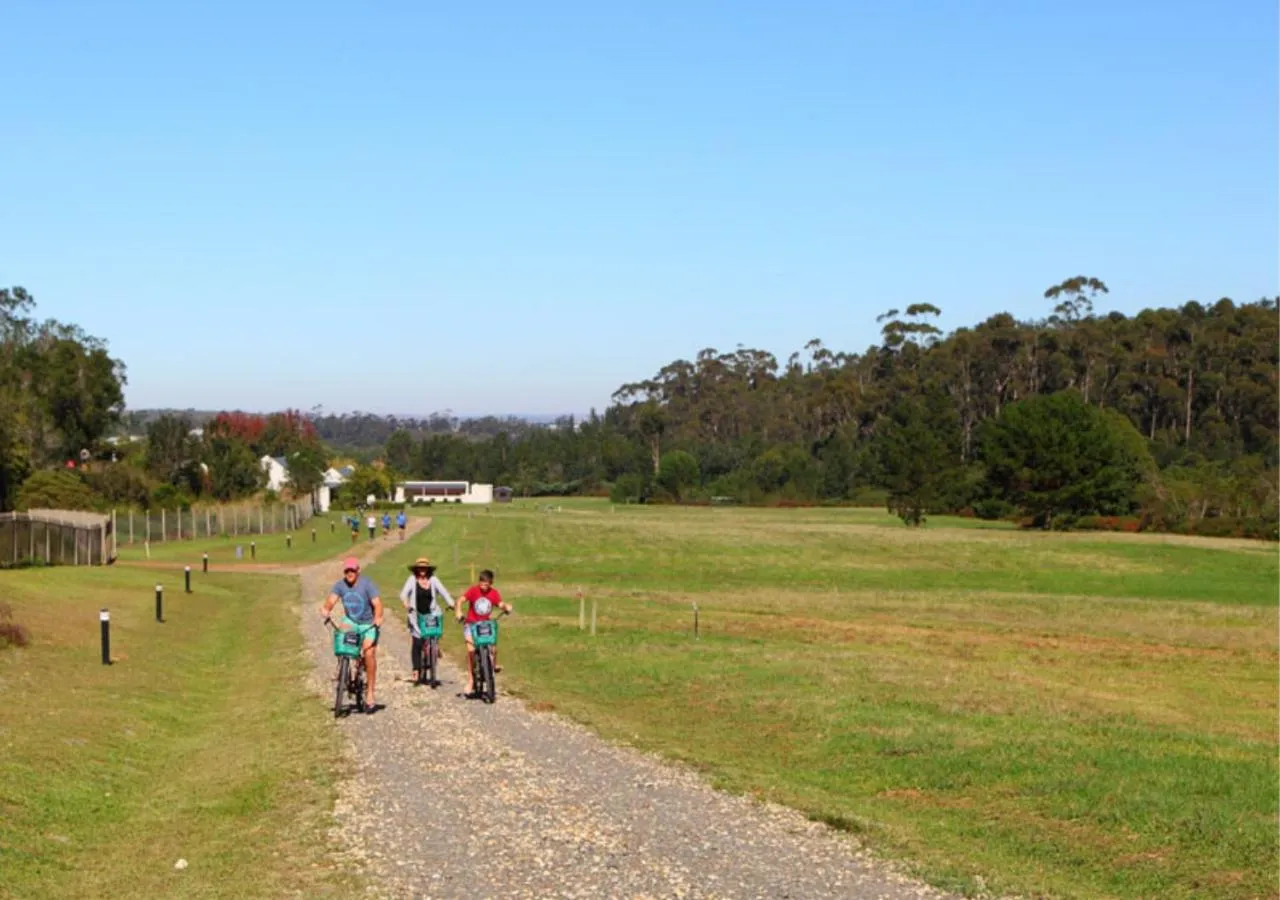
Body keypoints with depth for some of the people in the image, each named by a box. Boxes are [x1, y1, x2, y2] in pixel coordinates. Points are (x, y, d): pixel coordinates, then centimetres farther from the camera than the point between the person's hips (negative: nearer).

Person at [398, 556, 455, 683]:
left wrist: (450, 603, -24)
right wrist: (406, 603, -33)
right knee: (417, 643, -4)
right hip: (417, 615, -1)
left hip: (432, 614, 1)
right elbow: (404, 592, -12)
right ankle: (416, 670, 4)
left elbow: (443, 591, -6)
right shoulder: (412, 579, -1)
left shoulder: (433, 580, 3)